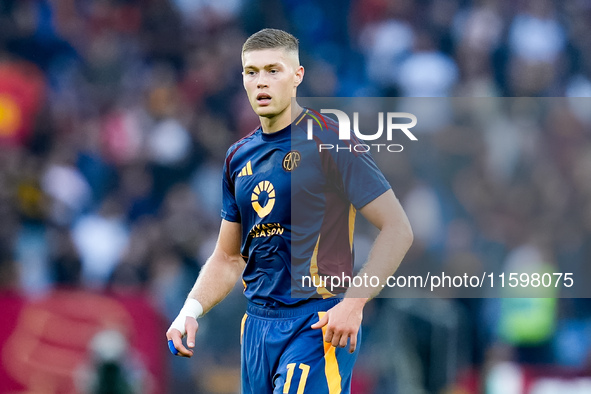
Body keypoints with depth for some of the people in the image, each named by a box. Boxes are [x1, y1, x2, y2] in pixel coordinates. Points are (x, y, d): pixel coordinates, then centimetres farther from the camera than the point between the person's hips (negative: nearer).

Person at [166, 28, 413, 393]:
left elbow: (398, 229, -10)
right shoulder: (239, 157, 14)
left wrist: (353, 303, -18)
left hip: (318, 325, -7)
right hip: (257, 325, 7)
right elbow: (228, 258, 21)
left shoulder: (327, 140, -7)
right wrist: (191, 309, 4)